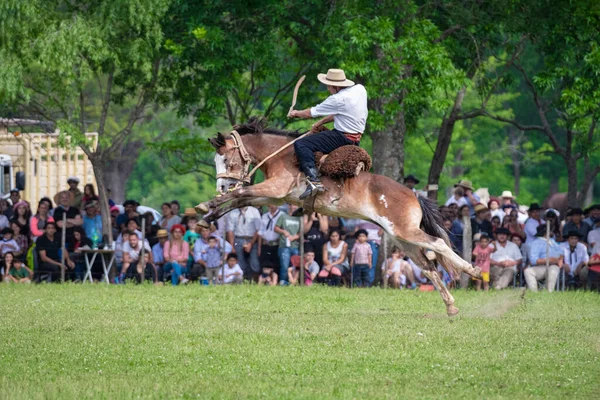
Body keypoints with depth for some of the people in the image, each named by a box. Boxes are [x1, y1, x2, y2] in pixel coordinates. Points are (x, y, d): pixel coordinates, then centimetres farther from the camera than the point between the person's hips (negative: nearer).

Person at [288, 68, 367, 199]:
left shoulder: (338, 99, -18)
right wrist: (321, 122, 19)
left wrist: (296, 113, 15)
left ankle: (314, 180, -32)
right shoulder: (360, 89, 5)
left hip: (343, 138, -9)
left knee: (300, 144, -17)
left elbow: (312, 112, -5)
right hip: (357, 138, 9)